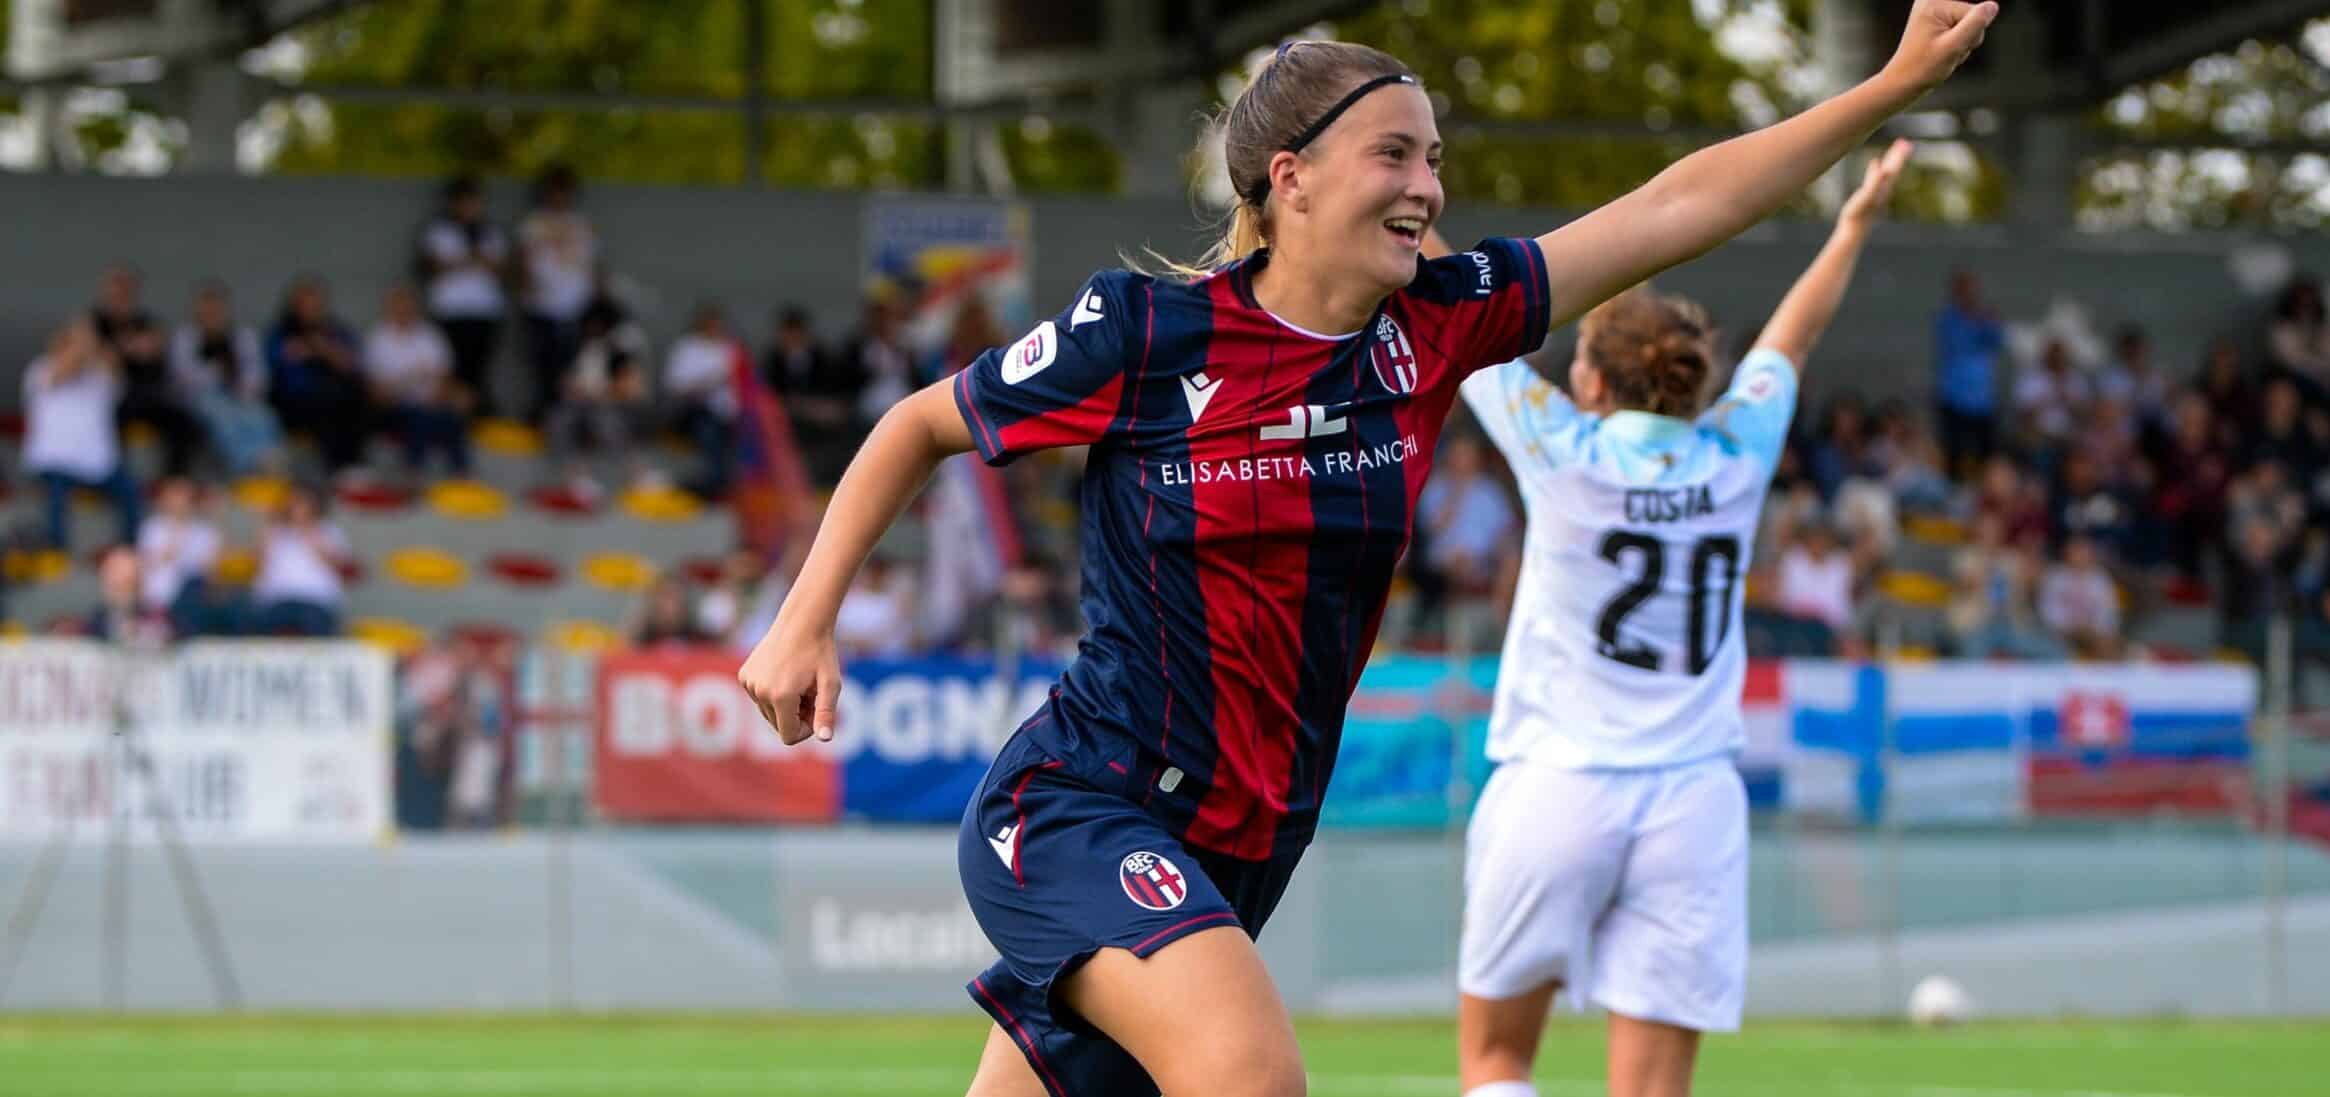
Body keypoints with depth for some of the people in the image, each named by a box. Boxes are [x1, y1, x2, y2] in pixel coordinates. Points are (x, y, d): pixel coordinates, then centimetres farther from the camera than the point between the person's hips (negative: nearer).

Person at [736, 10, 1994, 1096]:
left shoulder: (1429, 329, 1)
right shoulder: (1144, 332, -11)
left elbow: (1681, 206, 2)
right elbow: (920, 426, 5)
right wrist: (805, 620, -1)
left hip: (1242, 848, 6)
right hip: (1080, 810, -6)